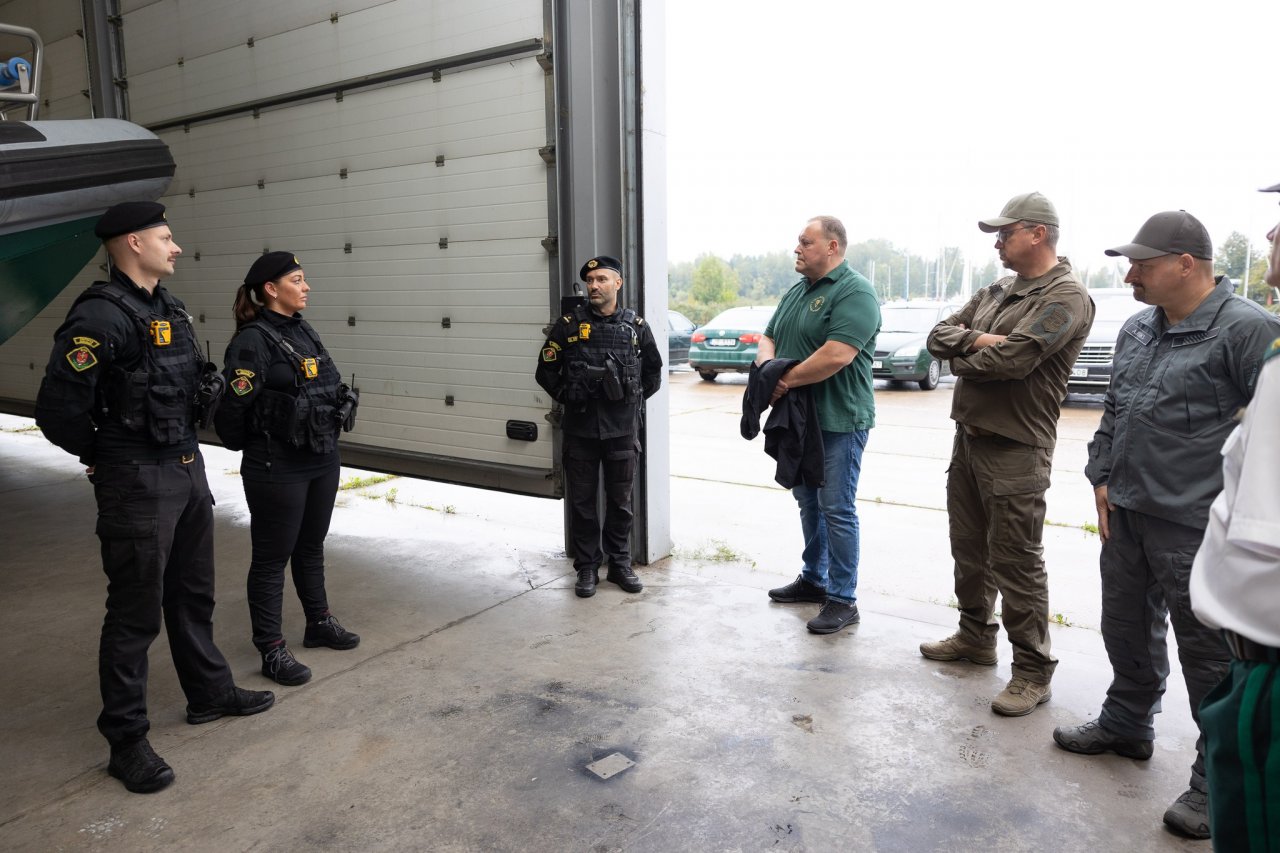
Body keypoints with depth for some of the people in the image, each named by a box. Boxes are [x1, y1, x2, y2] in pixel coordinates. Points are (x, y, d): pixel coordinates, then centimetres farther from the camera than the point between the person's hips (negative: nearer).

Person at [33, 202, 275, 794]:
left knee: (193, 594, 20)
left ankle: (210, 692, 38)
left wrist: (206, 388, 5)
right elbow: (59, 410, -21)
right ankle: (126, 741, 17)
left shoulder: (169, 310, 10)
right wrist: (103, 457, -6)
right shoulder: (100, 316, -18)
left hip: (188, 468, 9)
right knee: (136, 613, 2)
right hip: (138, 483, -8)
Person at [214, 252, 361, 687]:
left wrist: (341, 402, 3)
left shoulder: (304, 331, 10)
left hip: (323, 461, 8)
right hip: (277, 469, -8)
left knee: (311, 547, 21)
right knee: (272, 557, 4)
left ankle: (319, 623, 37)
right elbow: (235, 406, -20)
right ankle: (272, 650, 16)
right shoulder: (252, 340, -15)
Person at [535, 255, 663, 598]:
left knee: (620, 501, 10)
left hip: (622, 429, 1)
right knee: (582, 502, 7)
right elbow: (546, 371, 6)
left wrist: (635, 400, 8)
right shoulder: (569, 324, -1)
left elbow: (653, 370, 15)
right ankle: (587, 567, 20)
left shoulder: (636, 325, 3)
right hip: (581, 429, 0)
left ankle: (620, 563, 25)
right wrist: (566, 398, 1)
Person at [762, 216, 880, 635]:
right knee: (808, 501, 17)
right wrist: (766, 362, -7)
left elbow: (836, 355, -26)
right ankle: (813, 578, 32)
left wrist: (786, 381, -17)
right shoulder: (796, 292, 14)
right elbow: (769, 337, 16)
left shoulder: (855, 292, -15)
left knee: (836, 508, -3)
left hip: (838, 420, -9)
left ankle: (843, 600, 6)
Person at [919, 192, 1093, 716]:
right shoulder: (996, 292, 14)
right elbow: (940, 336, 8)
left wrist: (962, 359, -6)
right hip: (968, 437, 9)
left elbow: (1013, 359, -25)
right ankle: (976, 637, 35)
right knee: (969, 550, 18)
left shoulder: (1066, 297, -13)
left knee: (1016, 564, -2)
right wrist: (976, 340, -13)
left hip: (1015, 448, -8)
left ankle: (1033, 672, 12)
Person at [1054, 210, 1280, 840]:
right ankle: (1125, 726, 40)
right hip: (1126, 515, 8)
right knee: (1127, 629, 20)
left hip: (1195, 528, -7)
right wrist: (1103, 480, 13)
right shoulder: (1137, 330, 11)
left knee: (1208, 653, 5)